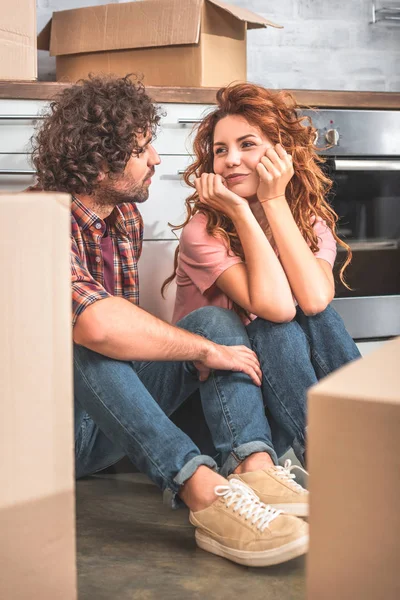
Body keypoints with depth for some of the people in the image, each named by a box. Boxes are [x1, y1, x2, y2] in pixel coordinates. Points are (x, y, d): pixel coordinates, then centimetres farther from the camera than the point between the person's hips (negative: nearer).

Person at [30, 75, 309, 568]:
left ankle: (255, 469, -32)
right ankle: (203, 489, -40)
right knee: (82, 347, -35)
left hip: (115, 427, 7)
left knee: (216, 319, -8)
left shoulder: (126, 217, 8)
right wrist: (204, 350, -27)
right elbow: (97, 323, -38)